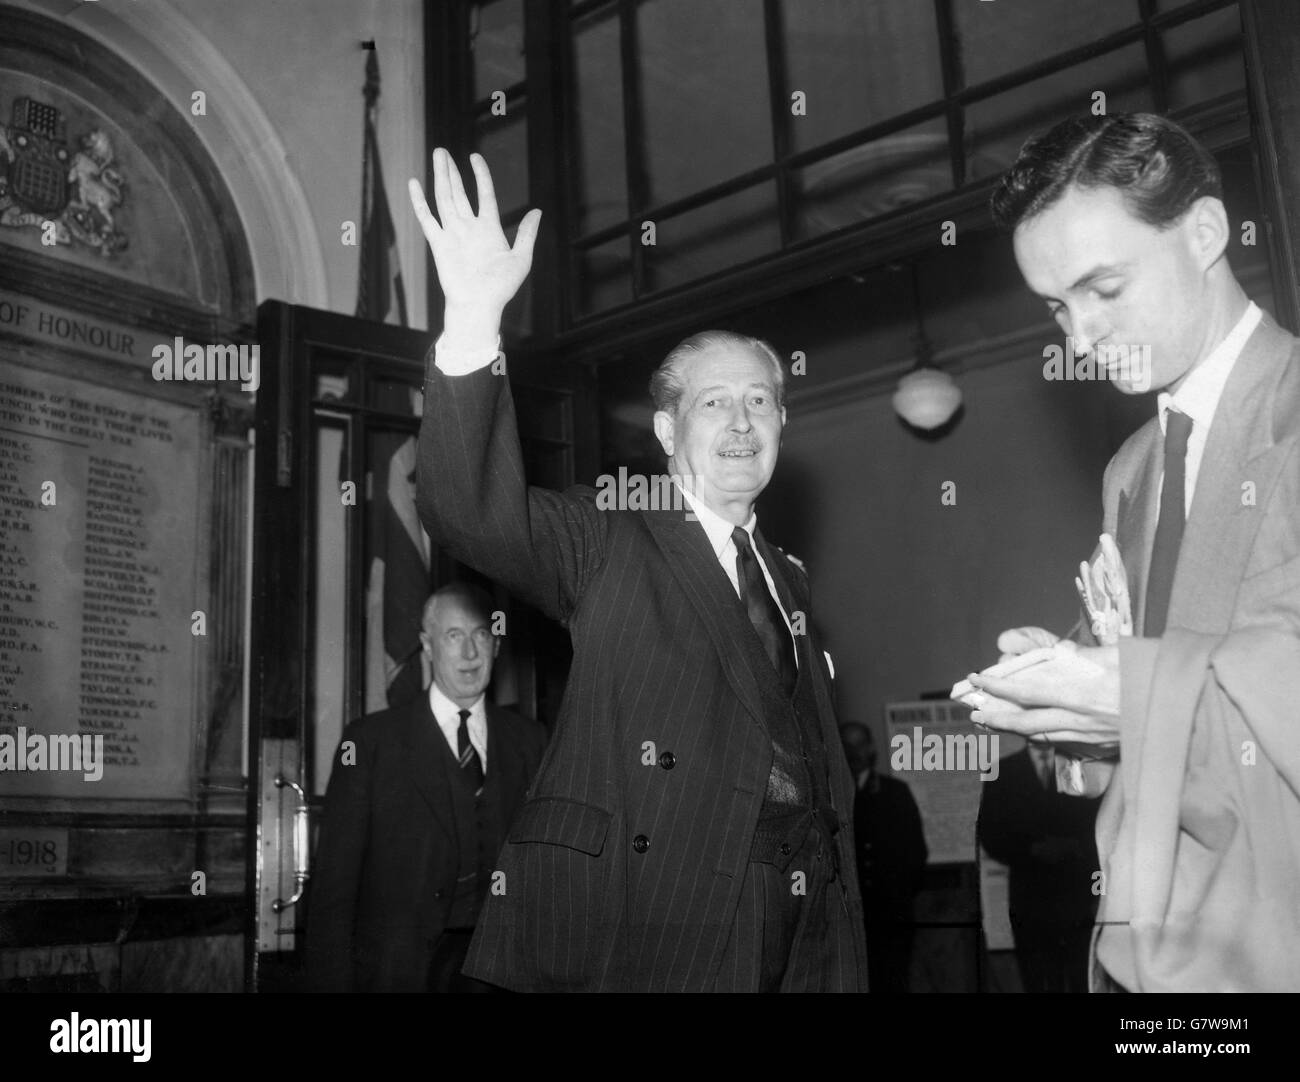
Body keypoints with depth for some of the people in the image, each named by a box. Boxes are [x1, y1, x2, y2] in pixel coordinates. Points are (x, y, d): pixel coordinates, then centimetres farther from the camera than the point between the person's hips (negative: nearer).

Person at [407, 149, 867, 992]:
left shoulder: (791, 584, 16)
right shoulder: (605, 549, 0)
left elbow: (827, 778, 15)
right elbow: (472, 511, -19)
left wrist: (845, 963, 10)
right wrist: (475, 319, -31)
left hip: (800, 941, 5)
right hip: (642, 939, -5)